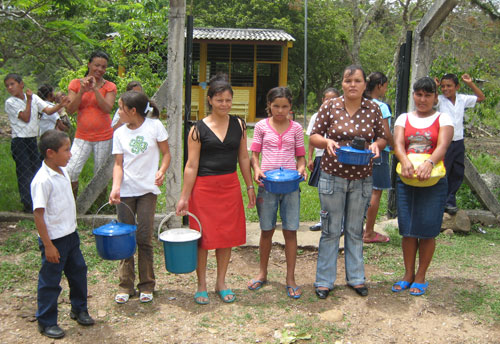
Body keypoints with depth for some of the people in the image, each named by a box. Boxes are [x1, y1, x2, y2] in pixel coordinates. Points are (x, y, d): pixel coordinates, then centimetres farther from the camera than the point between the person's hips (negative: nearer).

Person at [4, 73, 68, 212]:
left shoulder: (33, 97, 5)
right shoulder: (10, 102, -7)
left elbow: (48, 110, -4)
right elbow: (26, 118, -14)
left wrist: (61, 105, -21)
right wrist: (29, 100, -13)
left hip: (32, 140, 5)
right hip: (19, 142, -5)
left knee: (38, 169, 9)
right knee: (25, 173, -2)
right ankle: (28, 205, 6)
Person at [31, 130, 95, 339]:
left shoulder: (63, 172, 3)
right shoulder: (42, 180, -23)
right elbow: (38, 214, -22)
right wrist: (48, 245, -20)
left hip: (70, 235, 8)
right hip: (54, 240, -8)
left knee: (78, 271, 19)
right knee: (50, 281, 6)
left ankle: (79, 309, 39)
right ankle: (46, 322, 23)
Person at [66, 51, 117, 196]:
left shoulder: (109, 87, 1)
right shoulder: (76, 84, 3)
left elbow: (107, 108, -15)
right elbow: (70, 109, -7)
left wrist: (95, 89, -20)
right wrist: (82, 91, -17)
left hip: (104, 137, 0)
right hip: (82, 137, 1)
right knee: (70, 172, -10)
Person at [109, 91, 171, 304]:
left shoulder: (154, 126, -3)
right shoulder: (120, 133, 4)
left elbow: (166, 153, 3)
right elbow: (118, 164, 1)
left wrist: (162, 171, -17)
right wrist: (115, 187, -15)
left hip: (148, 190, -2)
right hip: (125, 191, 3)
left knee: (144, 238, 0)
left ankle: (146, 285, 14)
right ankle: (126, 285, 16)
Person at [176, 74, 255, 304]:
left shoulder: (238, 125, 5)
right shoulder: (198, 129, -6)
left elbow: (244, 158, 11)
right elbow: (191, 166, -6)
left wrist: (250, 186, 11)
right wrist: (184, 197, -8)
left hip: (230, 186, 3)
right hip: (204, 188, -3)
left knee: (227, 235, 9)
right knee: (203, 236, 3)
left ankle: (221, 283, 25)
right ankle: (201, 285, 19)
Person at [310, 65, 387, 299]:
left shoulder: (373, 109, 2)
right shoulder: (330, 107, -4)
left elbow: (382, 138, 10)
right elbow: (314, 136, 0)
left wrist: (376, 144, -12)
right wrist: (327, 141, -21)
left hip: (361, 179, 2)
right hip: (332, 177, -2)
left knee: (355, 231, 14)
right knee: (331, 230, 4)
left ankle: (356, 277, 27)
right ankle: (324, 280, 17)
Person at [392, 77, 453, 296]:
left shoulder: (443, 119, 5)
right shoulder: (404, 119, 11)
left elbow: (443, 146, -12)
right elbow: (398, 143, -6)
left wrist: (429, 163, -32)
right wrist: (405, 161, -28)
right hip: (406, 179, 2)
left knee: (427, 230, 0)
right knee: (407, 229, 5)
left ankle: (420, 277, 15)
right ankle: (408, 274, 20)